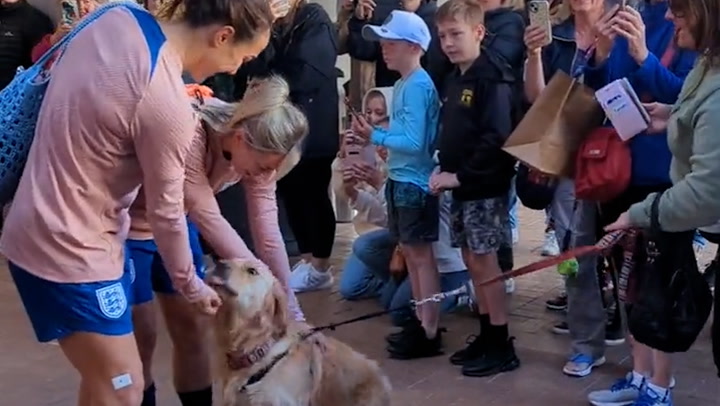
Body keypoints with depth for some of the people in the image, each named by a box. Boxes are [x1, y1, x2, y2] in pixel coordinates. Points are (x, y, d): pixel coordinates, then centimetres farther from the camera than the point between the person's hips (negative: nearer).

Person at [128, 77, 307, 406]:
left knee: (193, 325, 8)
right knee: (141, 334, -1)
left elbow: (267, 232, -16)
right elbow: (208, 218, -34)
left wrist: (291, 308, -17)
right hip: (129, 224, -6)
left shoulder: (257, 147, -16)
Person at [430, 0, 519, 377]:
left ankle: (502, 345, 4)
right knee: (472, 260, 12)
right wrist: (443, 167, 4)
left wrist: (461, 175, -19)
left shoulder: (492, 79, -14)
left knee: (485, 261, -5)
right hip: (462, 185, 9)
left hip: (486, 186, -8)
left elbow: (496, 138, -22)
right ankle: (486, 335, 22)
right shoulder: (452, 80, 13)